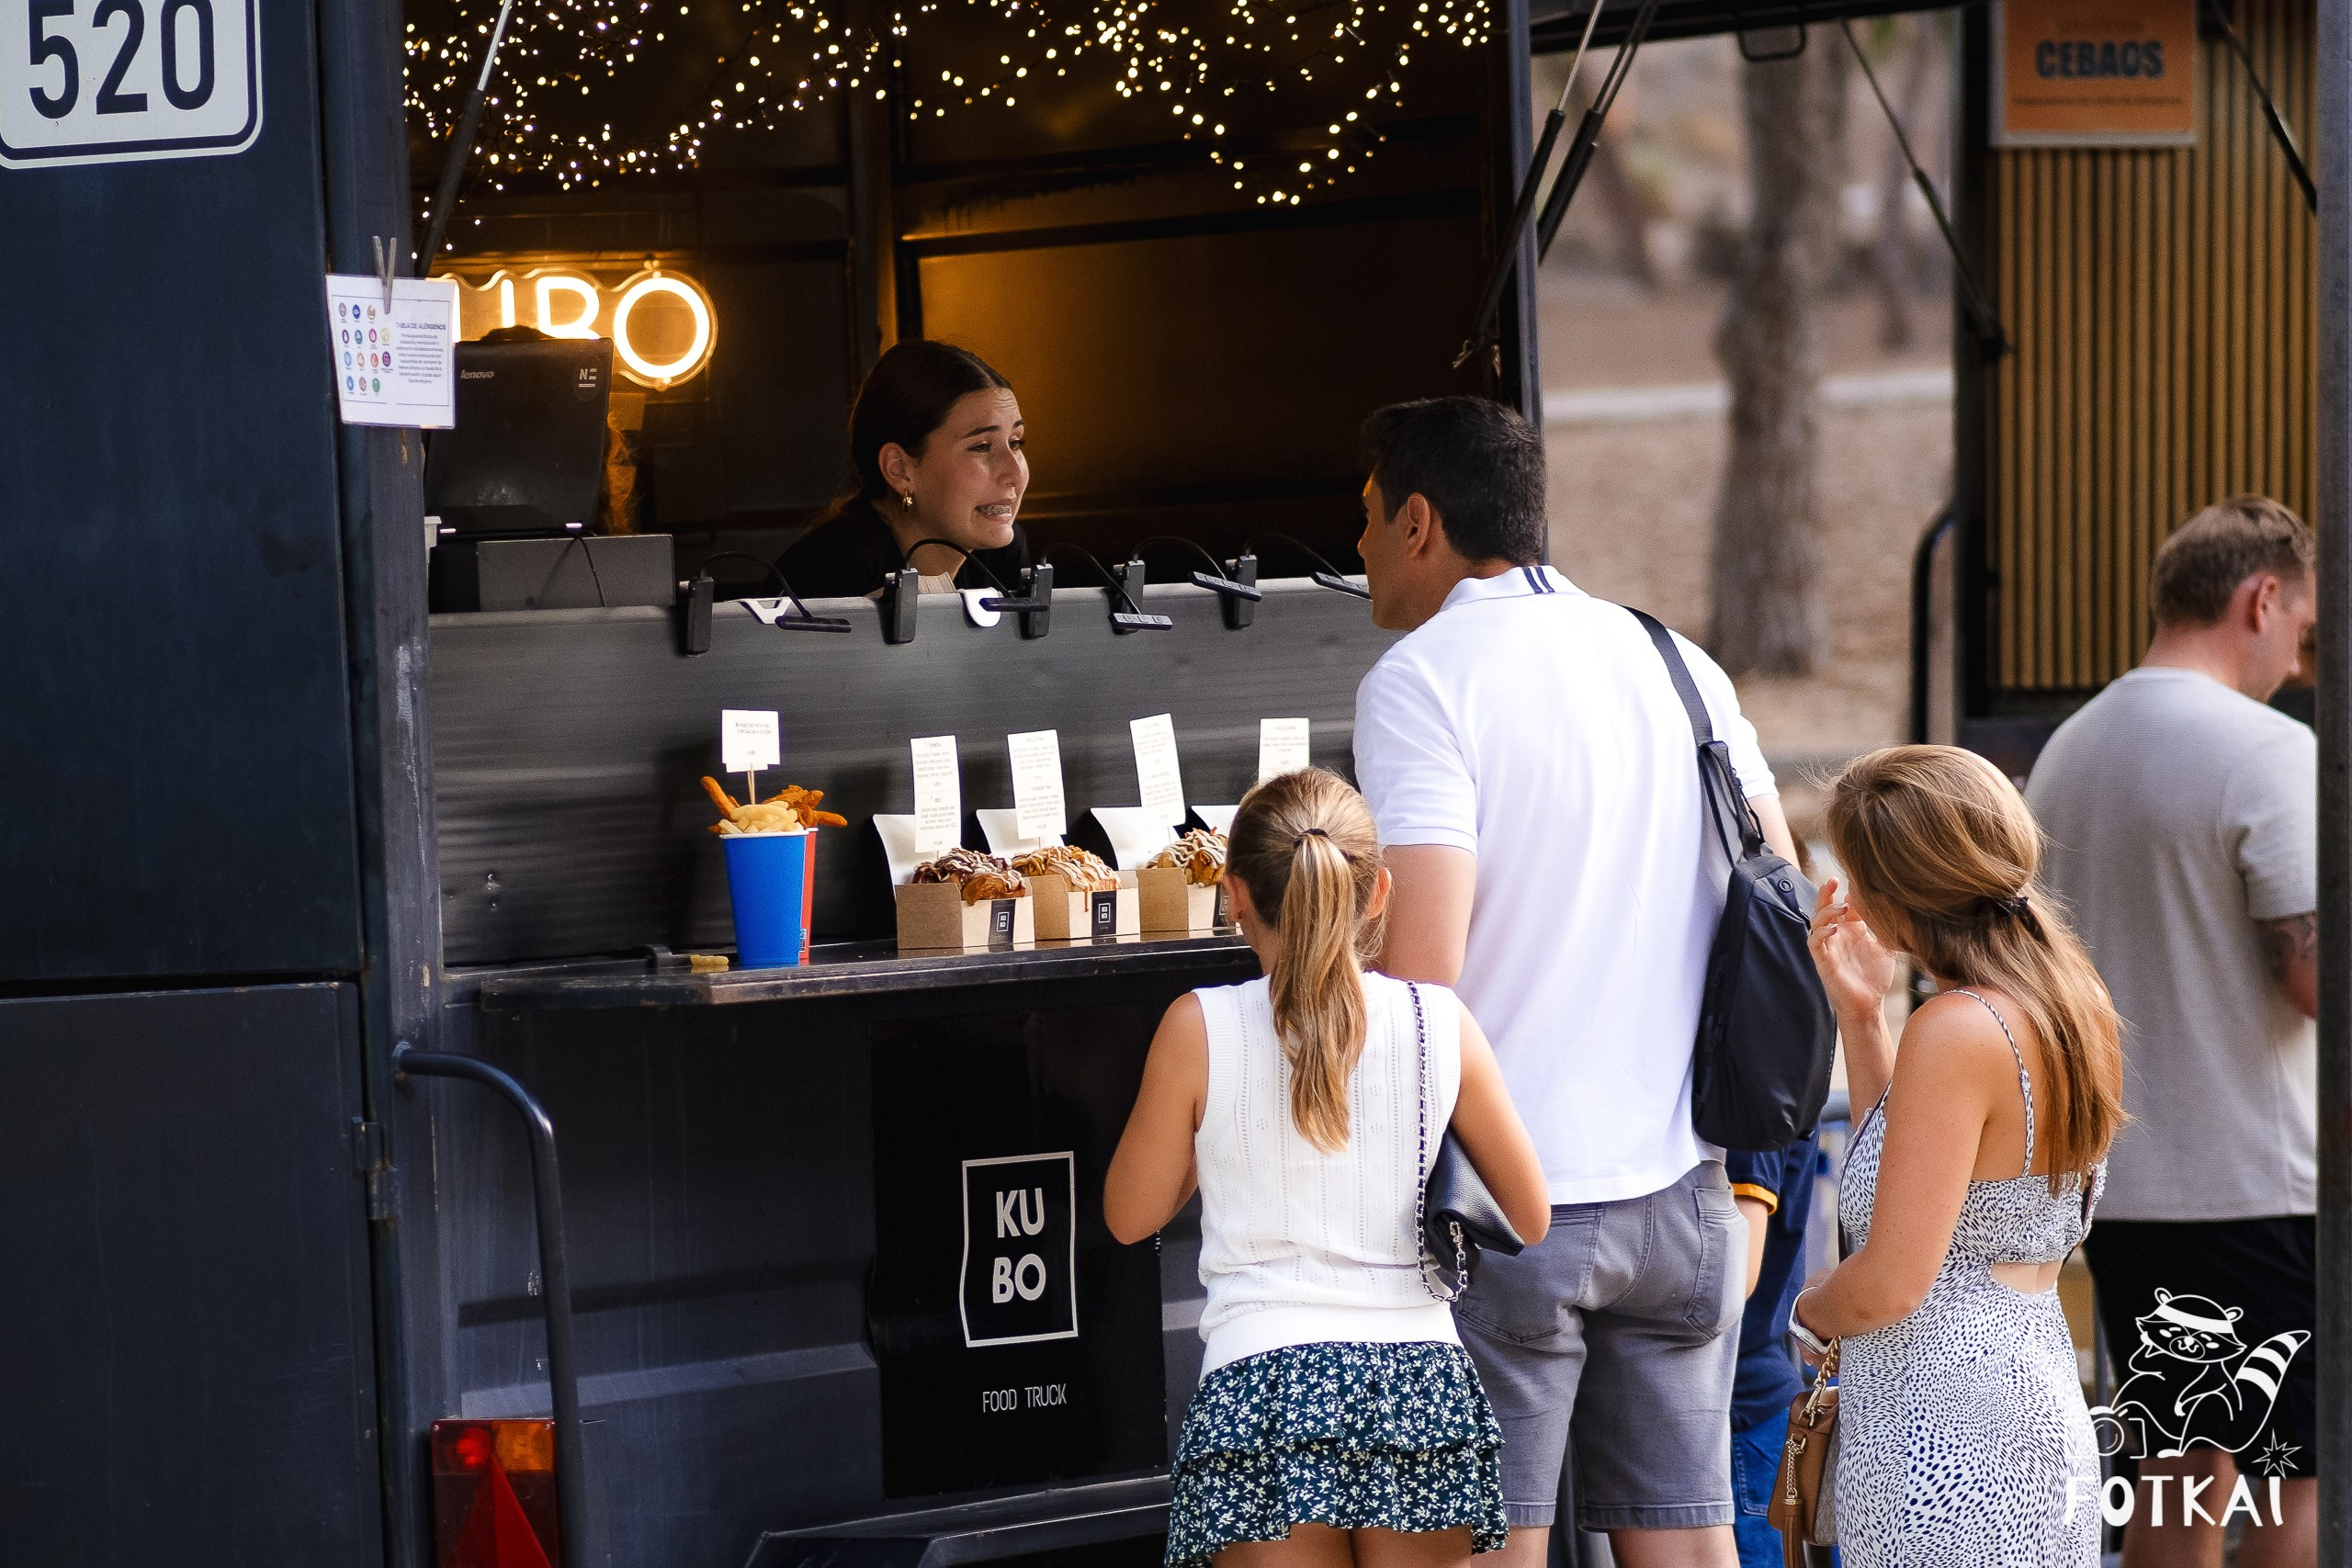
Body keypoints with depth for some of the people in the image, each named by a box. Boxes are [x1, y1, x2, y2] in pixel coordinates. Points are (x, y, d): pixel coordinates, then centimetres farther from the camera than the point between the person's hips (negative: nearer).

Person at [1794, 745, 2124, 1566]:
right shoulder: (2066, 1002, 10)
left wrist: (1810, 1307, 1)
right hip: (2040, 1409, 9)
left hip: (1944, 1447, -9)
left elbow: (1892, 1283, -20)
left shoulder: (1956, 1031, -18)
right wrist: (1859, 1012, 17)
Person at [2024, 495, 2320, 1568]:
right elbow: (2320, 976, -18)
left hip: (2113, 1183, 8)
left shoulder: (2065, 753, 11)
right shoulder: (2268, 752, -13)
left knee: (2181, 1474, 14)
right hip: (2258, 1184, -8)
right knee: (2309, 1479, -2)